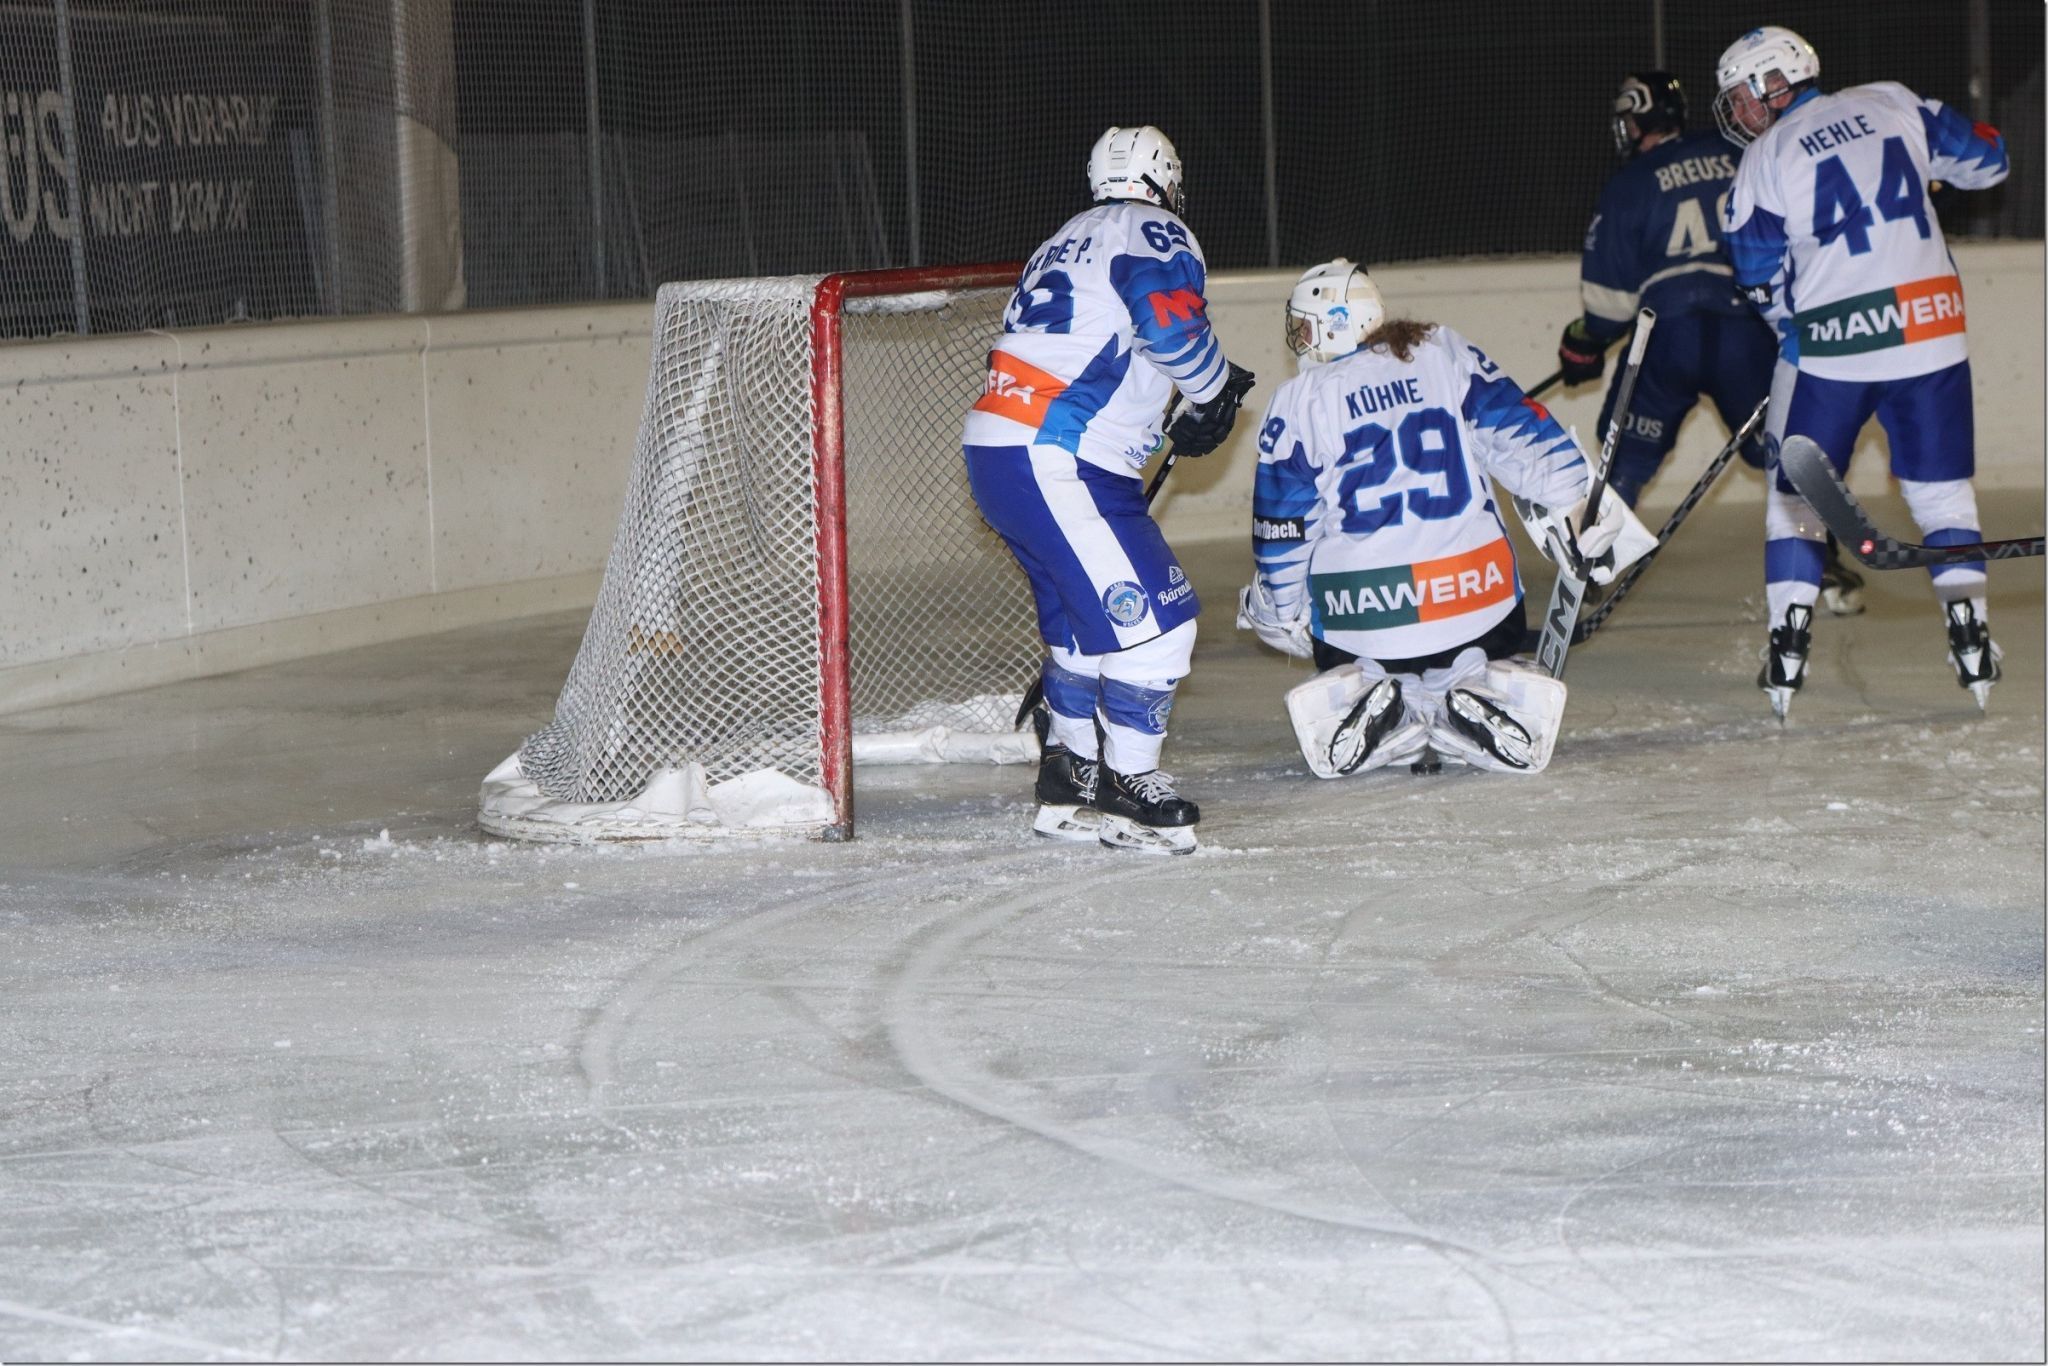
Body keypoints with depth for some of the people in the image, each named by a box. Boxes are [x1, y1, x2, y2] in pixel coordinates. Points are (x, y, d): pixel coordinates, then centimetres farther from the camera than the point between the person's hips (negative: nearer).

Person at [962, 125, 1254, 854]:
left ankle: (1069, 780, 28)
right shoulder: (1150, 233, -1)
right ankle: (1126, 789, -5)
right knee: (1155, 615, -9)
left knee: (1090, 616, 21)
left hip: (997, 452, 10)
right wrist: (1215, 392, -1)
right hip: (1051, 459, -10)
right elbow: (1172, 321, -18)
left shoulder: (1065, 244, 28)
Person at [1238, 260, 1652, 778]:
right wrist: (1576, 510, 12)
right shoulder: (1445, 354, 8)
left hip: (1361, 619, -1)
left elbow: (1282, 533, 6)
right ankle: (1482, 700, -9)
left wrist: (1281, 615, 20)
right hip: (1477, 596, 1)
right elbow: (1524, 434, 3)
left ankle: (1352, 705, -10)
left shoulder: (1298, 402, 3)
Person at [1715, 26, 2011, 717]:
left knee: (1797, 491, 11)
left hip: (1828, 347, -2)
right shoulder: (1891, 104, 5)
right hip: (1932, 330, 2)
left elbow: (1764, 284, 1)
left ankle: (1788, 646, 3)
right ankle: (1970, 635, 4)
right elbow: (1985, 159, 14)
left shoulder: (1765, 161, -2)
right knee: (1942, 486, 13)